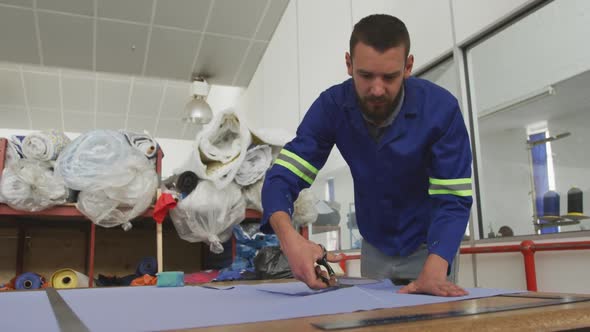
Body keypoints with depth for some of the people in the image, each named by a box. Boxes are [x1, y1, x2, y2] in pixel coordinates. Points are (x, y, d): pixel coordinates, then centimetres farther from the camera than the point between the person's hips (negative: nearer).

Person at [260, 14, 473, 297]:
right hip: (375, 246, 3)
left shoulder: (440, 108, -27)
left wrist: (433, 271, -43)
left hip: (429, 245, -2)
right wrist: (290, 239, -45)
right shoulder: (332, 106, -21)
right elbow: (281, 178, -24)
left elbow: (453, 200, -25)